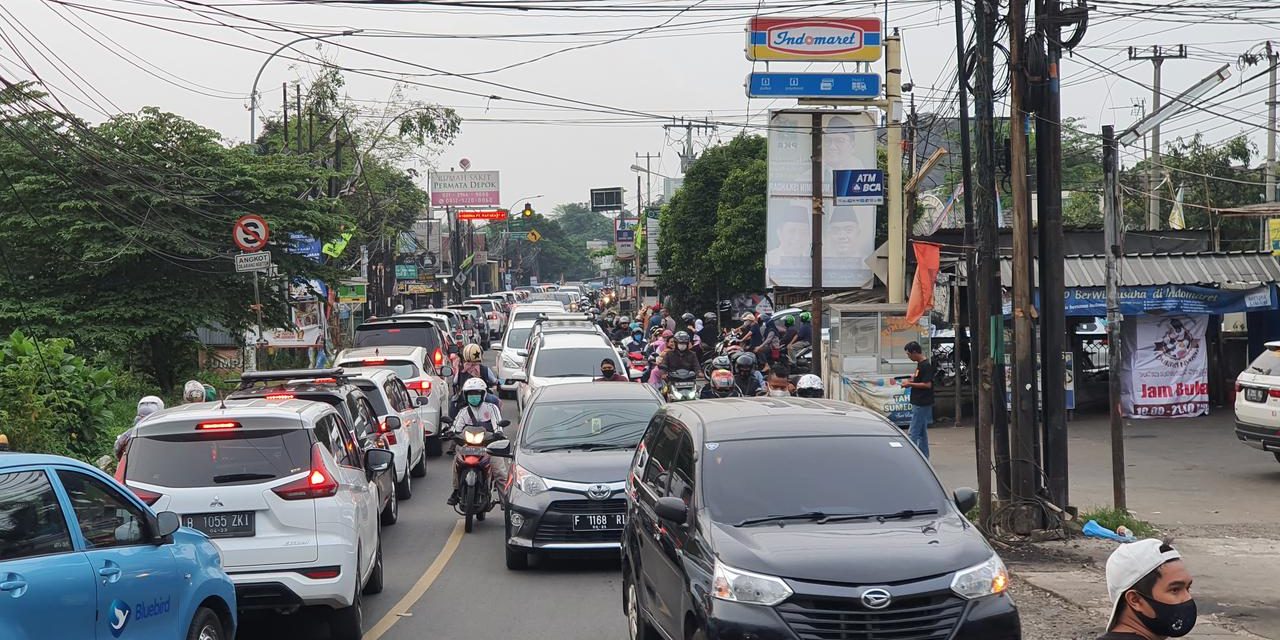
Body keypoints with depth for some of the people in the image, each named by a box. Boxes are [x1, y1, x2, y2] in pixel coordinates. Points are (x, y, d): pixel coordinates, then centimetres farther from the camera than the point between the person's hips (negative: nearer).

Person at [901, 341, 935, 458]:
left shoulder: (926, 365, -16)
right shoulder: (920, 364, 14)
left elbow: (927, 384, -22)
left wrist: (910, 384, -14)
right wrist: (911, 381, 8)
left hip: (921, 404, -10)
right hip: (918, 403, 10)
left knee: (913, 433, -10)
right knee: (922, 432, 14)